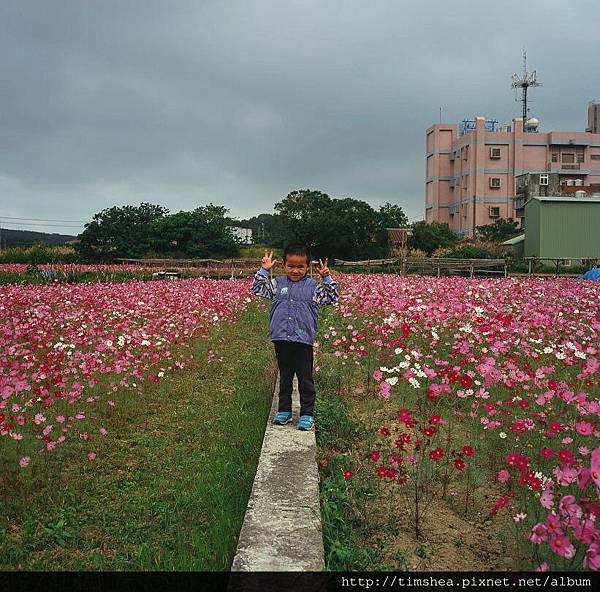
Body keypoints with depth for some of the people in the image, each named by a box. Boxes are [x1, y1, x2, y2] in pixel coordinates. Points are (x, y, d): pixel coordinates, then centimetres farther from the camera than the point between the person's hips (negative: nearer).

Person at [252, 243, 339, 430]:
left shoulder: (313, 286, 1)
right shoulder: (277, 283, 7)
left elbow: (332, 297, 0)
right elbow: (258, 289, 7)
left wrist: (327, 278, -12)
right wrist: (264, 270, -2)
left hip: (303, 340, -2)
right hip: (281, 339, 3)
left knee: (305, 379, 4)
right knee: (285, 377, 15)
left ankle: (307, 414, 12)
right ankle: (284, 410, 26)